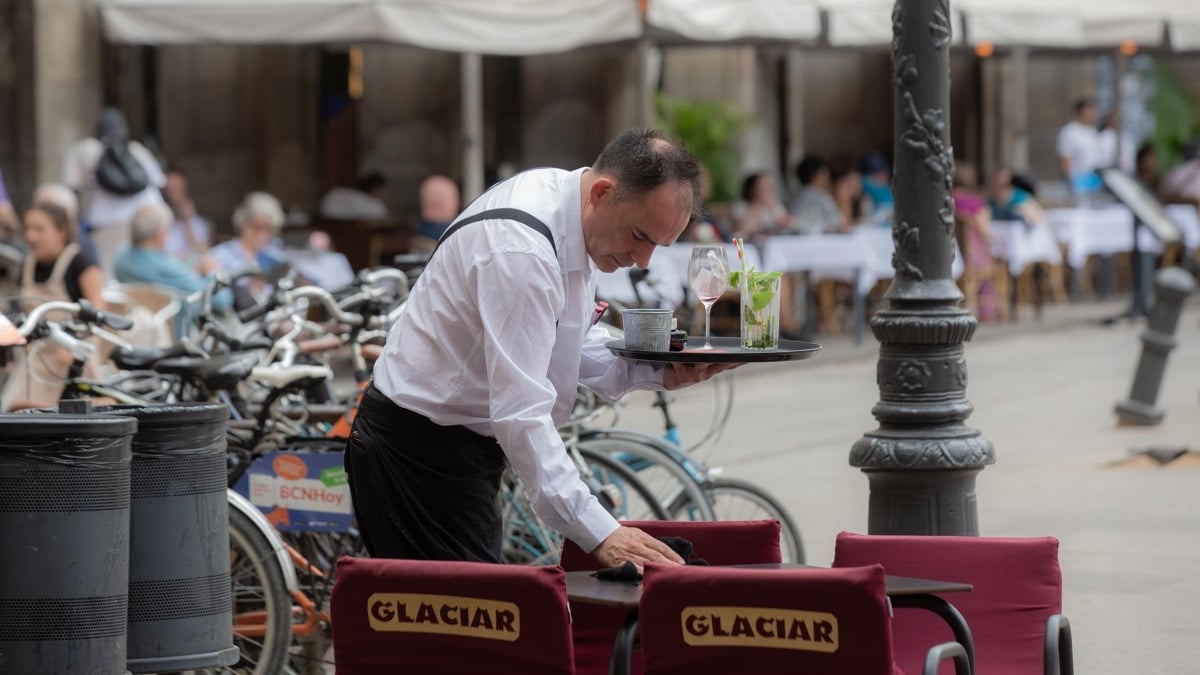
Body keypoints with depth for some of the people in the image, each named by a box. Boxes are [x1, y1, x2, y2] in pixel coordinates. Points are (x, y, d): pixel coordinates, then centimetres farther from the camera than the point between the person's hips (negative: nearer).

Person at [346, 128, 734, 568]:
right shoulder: (520, 248, -28)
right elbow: (522, 412, -33)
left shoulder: (566, 206, 2)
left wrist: (656, 372, -3)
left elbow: (568, 345, 16)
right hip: (422, 450, -10)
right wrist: (598, 533, -37)